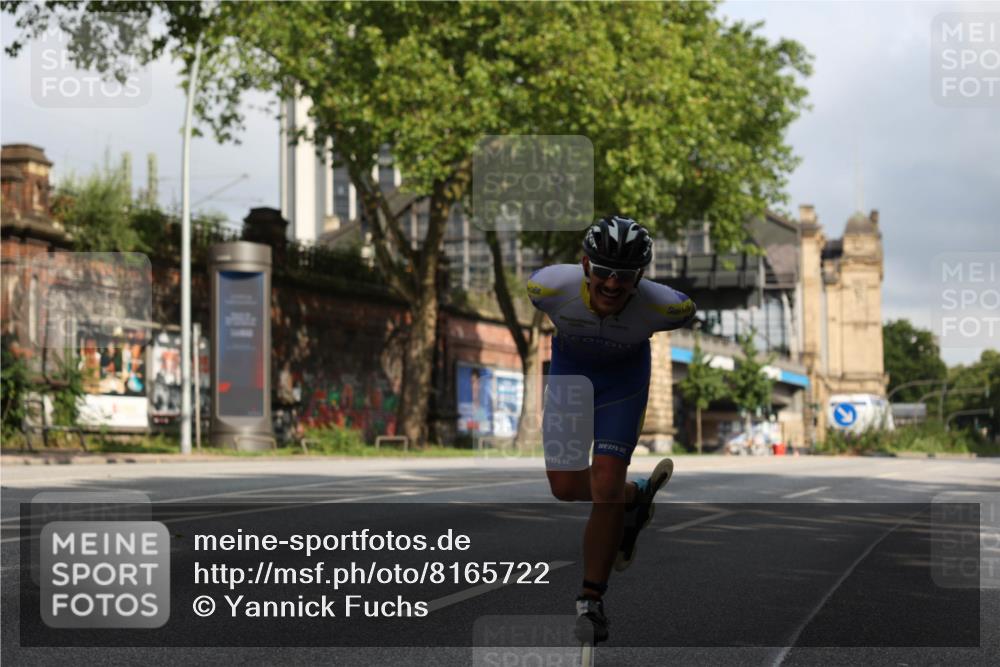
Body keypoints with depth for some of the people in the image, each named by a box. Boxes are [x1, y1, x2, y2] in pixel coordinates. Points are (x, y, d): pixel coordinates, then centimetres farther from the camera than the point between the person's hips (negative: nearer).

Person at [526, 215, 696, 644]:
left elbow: (694, 313, -10)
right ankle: (634, 497, 35)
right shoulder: (552, 286, -36)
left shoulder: (660, 305, -36)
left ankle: (592, 600, 4)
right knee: (566, 488, 3)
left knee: (605, 485, -12)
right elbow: (514, 299, -10)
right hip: (568, 369, 2)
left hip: (624, 376, -2)